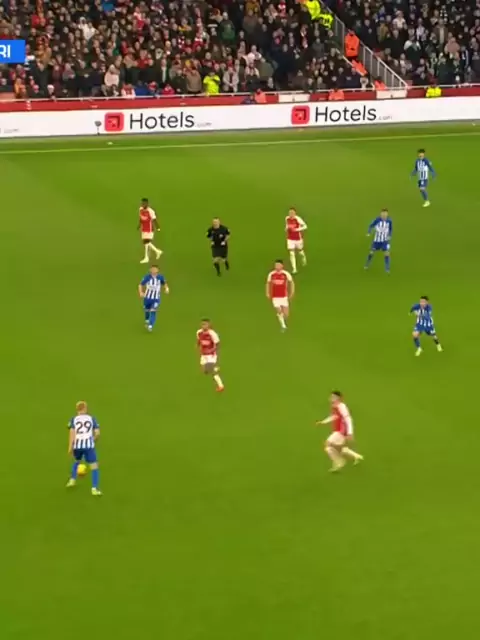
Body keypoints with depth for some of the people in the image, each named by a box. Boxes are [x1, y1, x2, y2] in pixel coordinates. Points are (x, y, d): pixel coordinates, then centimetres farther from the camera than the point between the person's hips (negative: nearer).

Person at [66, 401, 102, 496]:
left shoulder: (74, 419, 8)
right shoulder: (91, 419, 9)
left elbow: (72, 432, -6)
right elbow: (97, 433, 1)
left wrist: (70, 447, -10)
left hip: (77, 445, 2)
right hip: (89, 445, -2)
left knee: (76, 461, 33)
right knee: (94, 467, 4)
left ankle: (72, 480, 22)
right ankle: (94, 488, -11)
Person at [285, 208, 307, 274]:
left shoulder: (297, 219, -20)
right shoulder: (287, 218, -4)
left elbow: (305, 226, -14)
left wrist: (297, 229, -24)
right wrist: (286, 228, -4)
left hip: (298, 238, -3)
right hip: (290, 238, 3)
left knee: (300, 251, 18)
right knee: (291, 253, -7)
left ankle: (303, 259, 54)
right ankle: (294, 269, -4)